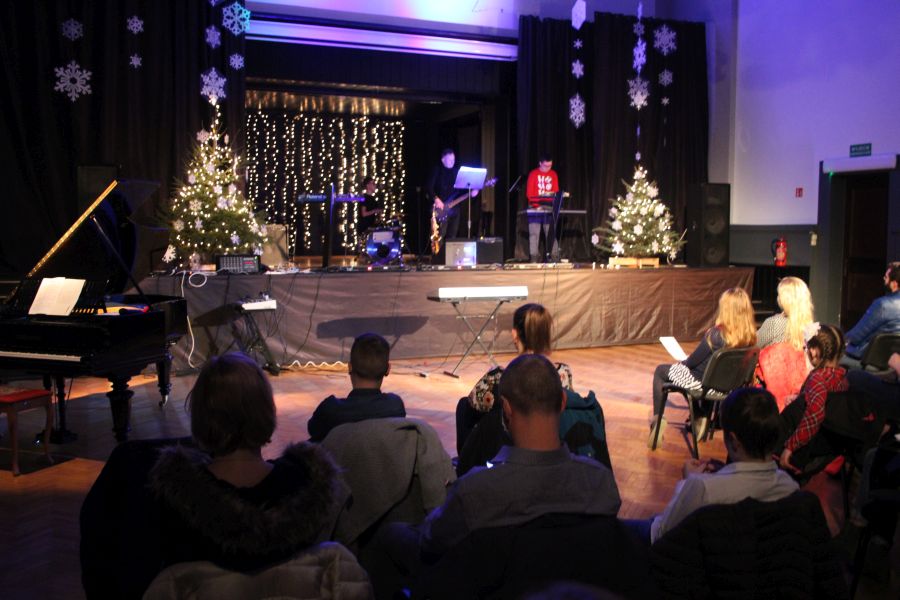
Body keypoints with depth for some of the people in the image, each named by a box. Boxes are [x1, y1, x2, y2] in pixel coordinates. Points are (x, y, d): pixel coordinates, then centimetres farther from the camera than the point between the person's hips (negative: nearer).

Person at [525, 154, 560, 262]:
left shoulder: (553, 174, 9)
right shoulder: (533, 174, 0)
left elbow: (556, 191, 7)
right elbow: (529, 193, -3)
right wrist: (537, 205, -16)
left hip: (549, 207, 2)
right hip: (535, 207, -2)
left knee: (551, 232, 0)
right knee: (534, 233, -3)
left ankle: (554, 257, 0)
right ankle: (534, 257, -1)